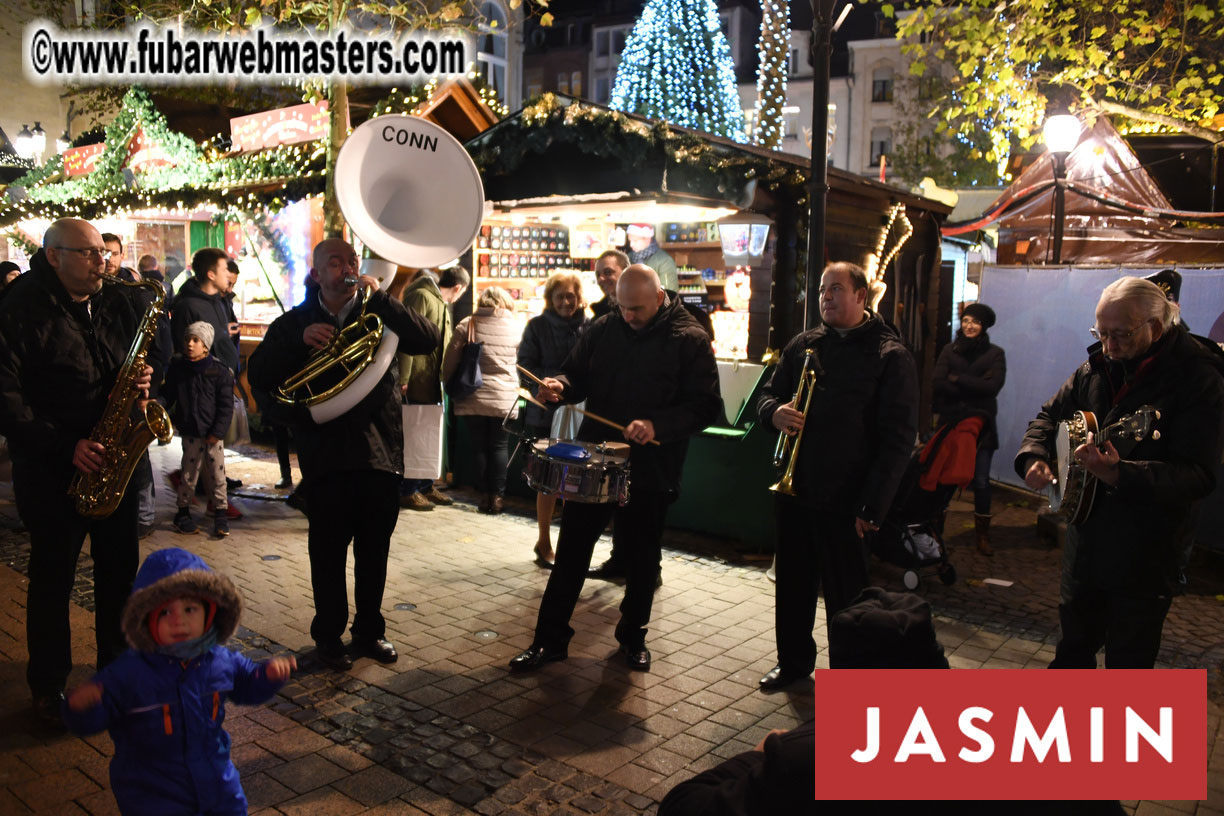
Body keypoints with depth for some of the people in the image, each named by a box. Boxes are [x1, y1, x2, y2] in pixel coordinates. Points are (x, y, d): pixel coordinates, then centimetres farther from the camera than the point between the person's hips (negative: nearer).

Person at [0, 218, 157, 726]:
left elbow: (146, 360, 18)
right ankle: (48, 687, 23)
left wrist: (146, 381, -6)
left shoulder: (120, 306, 7)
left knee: (120, 570, 13)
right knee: (53, 579, 7)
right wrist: (63, 446, -21)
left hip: (115, 463, 5)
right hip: (51, 471, -5)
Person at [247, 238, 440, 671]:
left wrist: (379, 297, -14)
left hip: (379, 451, 1)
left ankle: (370, 630, 27)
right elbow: (259, 376, -2)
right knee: (328, 551, 6)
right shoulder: (295, 323, 8)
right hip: (325, 453, -1)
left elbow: (427, 339, -8)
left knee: (375, 550, 10)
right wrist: (299, 342, -17)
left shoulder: (376, 315, 8)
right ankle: (329, 634, 23)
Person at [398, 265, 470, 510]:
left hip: (433, 382, 10)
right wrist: (403, 378, -22)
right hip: (417, 381, -10)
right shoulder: (421, 296, -11)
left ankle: (425, 487, 23)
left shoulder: (442, 304, 21)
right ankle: (407, 492, 3)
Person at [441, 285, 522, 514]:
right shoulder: (516, 328, 2)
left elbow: (449, 360, -2)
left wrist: (450, 384, 13)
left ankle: (485, 495, 13)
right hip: (505, 399, 0)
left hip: (473, 398, 0)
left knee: (479, 446, 9)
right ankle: (497, 495, 8)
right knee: (500, 447, 10)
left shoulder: (468, 324, -2)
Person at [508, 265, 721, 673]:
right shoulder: (603, 329, 3)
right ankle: (550, 638, 17)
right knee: (571, 547, 5)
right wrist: (561, 386, -12)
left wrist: (657, 425, -26)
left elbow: (706, 406, -12)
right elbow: (578, 374, 12)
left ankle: (633, 635, 32)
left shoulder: (690, 341, -8)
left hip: (652, 469, -2)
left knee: (642, 555, 12)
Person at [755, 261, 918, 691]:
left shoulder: (890, 356, -7)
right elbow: (769, 394, 17)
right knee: (793, 583, 17)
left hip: (846, 501, -5)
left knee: (845, 594, 6)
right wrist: (775, 411, -10)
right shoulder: (803, 345, 9)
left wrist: (872, 507, -15)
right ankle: (793, 660, 36)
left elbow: (898, 439, -10)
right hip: (794, 491, 5)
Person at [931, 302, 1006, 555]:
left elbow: (994, 386, -11)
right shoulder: (950, 350, 7)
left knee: (981, 480, 1)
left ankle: (983, 535, 13)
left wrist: (957, 379, -9)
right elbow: (938, 383, -6)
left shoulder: (995, 353, 4)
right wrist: (974, 386, -12)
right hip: (950, 420, 1)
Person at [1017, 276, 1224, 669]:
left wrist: (1119, 474, -39)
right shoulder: (1098, 365, 2)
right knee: (1074, 642, 22)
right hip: (1085, 539, 6)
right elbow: (1050, 415, 15)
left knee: (1129, 656, 9)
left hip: (1144, 552, -6)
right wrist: (1034, 456, -5)